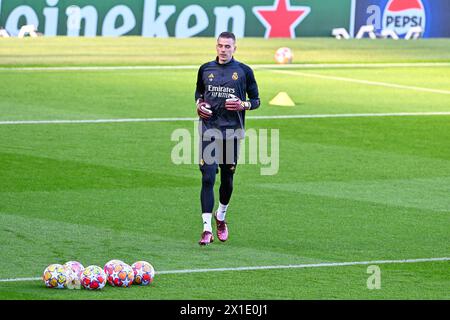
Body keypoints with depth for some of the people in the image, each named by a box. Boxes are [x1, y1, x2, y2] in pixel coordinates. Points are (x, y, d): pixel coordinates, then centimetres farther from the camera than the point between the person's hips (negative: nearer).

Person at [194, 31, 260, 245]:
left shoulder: (244, 71, 2)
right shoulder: (206, 69, 8)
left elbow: (256, 100, 9)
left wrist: (243, 105, -11)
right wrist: (199, 104, 2)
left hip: (232, 131, 0)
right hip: (209, 129, 0)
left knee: (227, 178, 10)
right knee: (208, 178, -10)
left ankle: (221, 217, 37)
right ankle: (207, 228, -13)